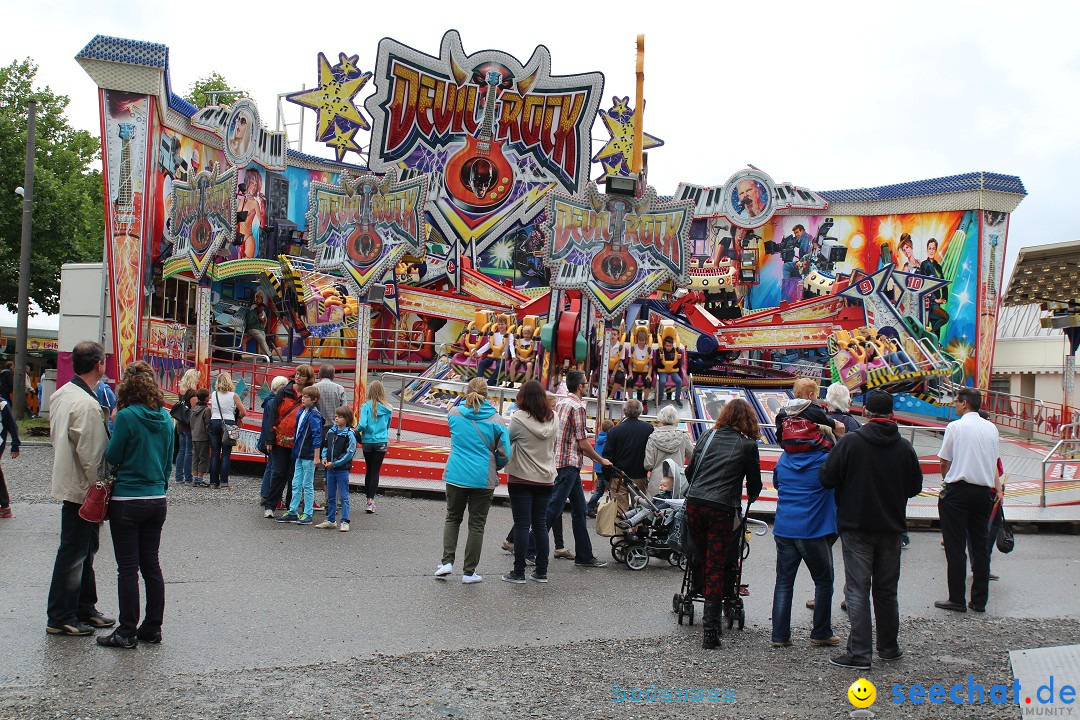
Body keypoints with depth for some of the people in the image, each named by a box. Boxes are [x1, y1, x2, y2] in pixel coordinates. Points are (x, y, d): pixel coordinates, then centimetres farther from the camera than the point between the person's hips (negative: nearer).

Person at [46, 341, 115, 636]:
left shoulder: (60, 394, 8)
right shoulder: (87, 404, -23)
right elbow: (91, 454, -24)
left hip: (68, 482, 10)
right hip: (82, 490, -10)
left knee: (85, 550, 19)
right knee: (73, 553, 0)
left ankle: (84, 609, 28)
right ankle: (60, 618, 9)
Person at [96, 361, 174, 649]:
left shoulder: (127, 416, -14)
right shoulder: (165, 418, 4)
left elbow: (112, 457, -6)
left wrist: (114, 425, 5)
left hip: (127, 501, -6)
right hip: (157, 500, 6)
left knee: (128, 568, 1)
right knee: (151, 564, 13)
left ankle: (127, 633, 6)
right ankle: (152, 628, 19)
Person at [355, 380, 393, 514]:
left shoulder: (366, 406, -9)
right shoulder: (388, 409, -2)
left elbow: (362, 424, -19)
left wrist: (357, 431, 1)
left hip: (367, 442, 0)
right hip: (381, 442, 0)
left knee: (368, 470, 17)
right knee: (375, 471, 1)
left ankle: (367, 495, 23)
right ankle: (370, 500, -6)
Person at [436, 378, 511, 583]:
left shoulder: (454, 413, -3)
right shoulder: (495, 420, -8)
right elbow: (504, 454, -6)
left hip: (456, 476, 2)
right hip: (482, 479, -2)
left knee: (453, 518, 21)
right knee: (477, 524, 9)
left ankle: (447, 561, 9)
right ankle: (469, 572, 13)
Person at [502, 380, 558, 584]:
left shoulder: (519, 418, -14)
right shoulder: (553, 419, 0)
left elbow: (507, 440, -6)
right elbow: (551, 445, 10)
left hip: (521, 478, -4)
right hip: (545, 479, 4)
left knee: (522, 525, 0)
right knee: (540, 524, 12)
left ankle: (519, 572, 2)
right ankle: (541, 571, 15)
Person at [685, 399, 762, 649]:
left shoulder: (707, 437, 13)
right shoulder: (748, 445, 4)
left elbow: (690, 471, 18)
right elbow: (754, 483, 14)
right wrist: (750, 499, 36)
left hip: (694, 504, 3)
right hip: (722, 509, -3)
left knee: (705, 562, 16)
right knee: (716, 568, 0)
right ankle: (710, 629, -5)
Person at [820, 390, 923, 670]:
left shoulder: (850, 441, -13)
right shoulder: (905, 447, -2)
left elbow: (827, 478, -12)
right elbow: (915, 487, 9)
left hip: (856, 526, -4)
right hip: (891, 528, 4)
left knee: (857, 589, -1)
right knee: (886, 590, 16)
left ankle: (859, 652, -3)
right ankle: (889, 646, 25)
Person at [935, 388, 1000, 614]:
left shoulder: (955, 427, -8)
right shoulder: (991, 428, 7)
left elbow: (945, 462, -2)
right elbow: (994, 462, 12)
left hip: (958, 491, -5)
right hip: (984, 491, 5)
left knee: (956, 547, 0)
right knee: (980, 546, 9)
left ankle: (957, 599, 1)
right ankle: (979, 600, 12)